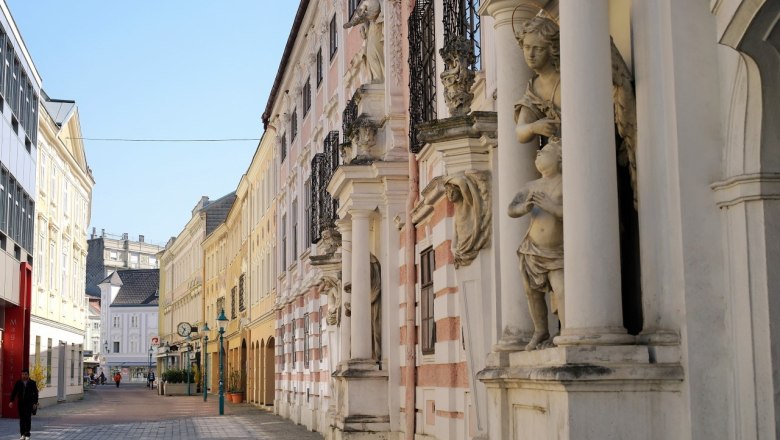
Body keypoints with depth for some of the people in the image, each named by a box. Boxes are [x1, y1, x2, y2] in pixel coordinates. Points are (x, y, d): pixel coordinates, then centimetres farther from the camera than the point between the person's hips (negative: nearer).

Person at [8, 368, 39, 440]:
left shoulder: (32, 383, 0)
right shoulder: (18, 382, 5)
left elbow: (36, 393, 1)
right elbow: (14, 392, 6)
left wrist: (35, 403, -6)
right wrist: (11, 401, -2)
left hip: (29, 404, -2)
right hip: (20, 404, 2)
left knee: (28, 418, -4)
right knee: (22, 419, 4)